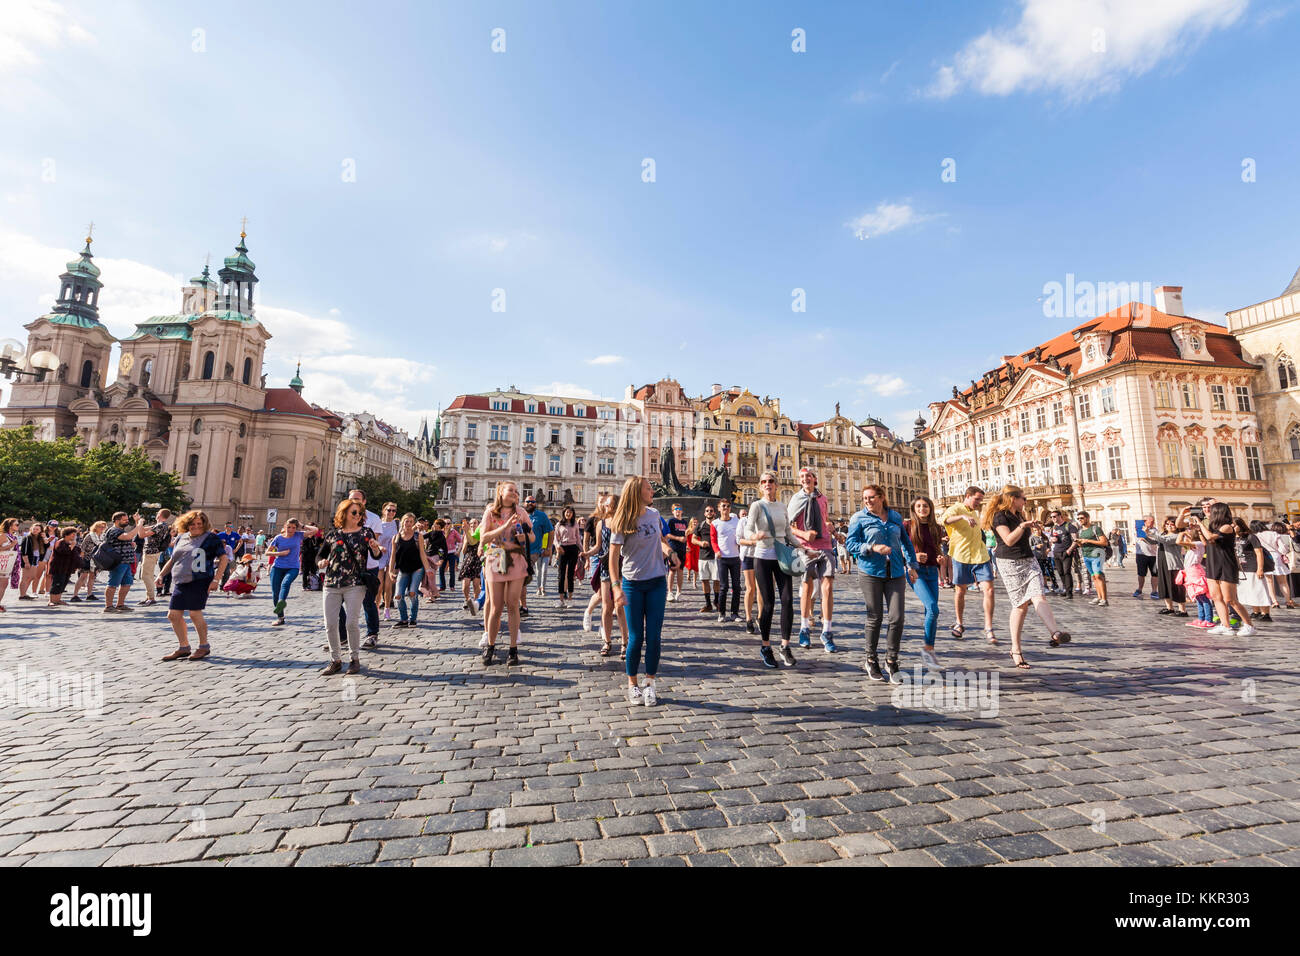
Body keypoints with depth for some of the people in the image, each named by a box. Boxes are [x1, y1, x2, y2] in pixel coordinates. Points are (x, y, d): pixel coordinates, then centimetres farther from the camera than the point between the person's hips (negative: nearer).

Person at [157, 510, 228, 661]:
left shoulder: (211, 538, -2)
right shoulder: (181, 538, 15)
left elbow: (223, 559, -7)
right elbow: (172, 559, 26)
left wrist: (216, 579, -14)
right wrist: (161, 575, 15)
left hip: (200, 581, -7)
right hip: (180, 582, 7)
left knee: (195, 614, -6)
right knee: (173, 615, 7)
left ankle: (204, 647, 9)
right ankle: (183, 648, 21)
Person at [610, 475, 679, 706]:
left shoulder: (654, 514, 2)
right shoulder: (623, 522, -11)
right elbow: (613, 557, -12)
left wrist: (669, 550, 3)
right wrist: (618, 588, -19)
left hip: (657, 583, 4)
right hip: (632, 584, -3)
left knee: (654, 637, 4)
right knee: (636, 638, 3)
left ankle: (649, 684, 21)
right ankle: (632, 684, 23)